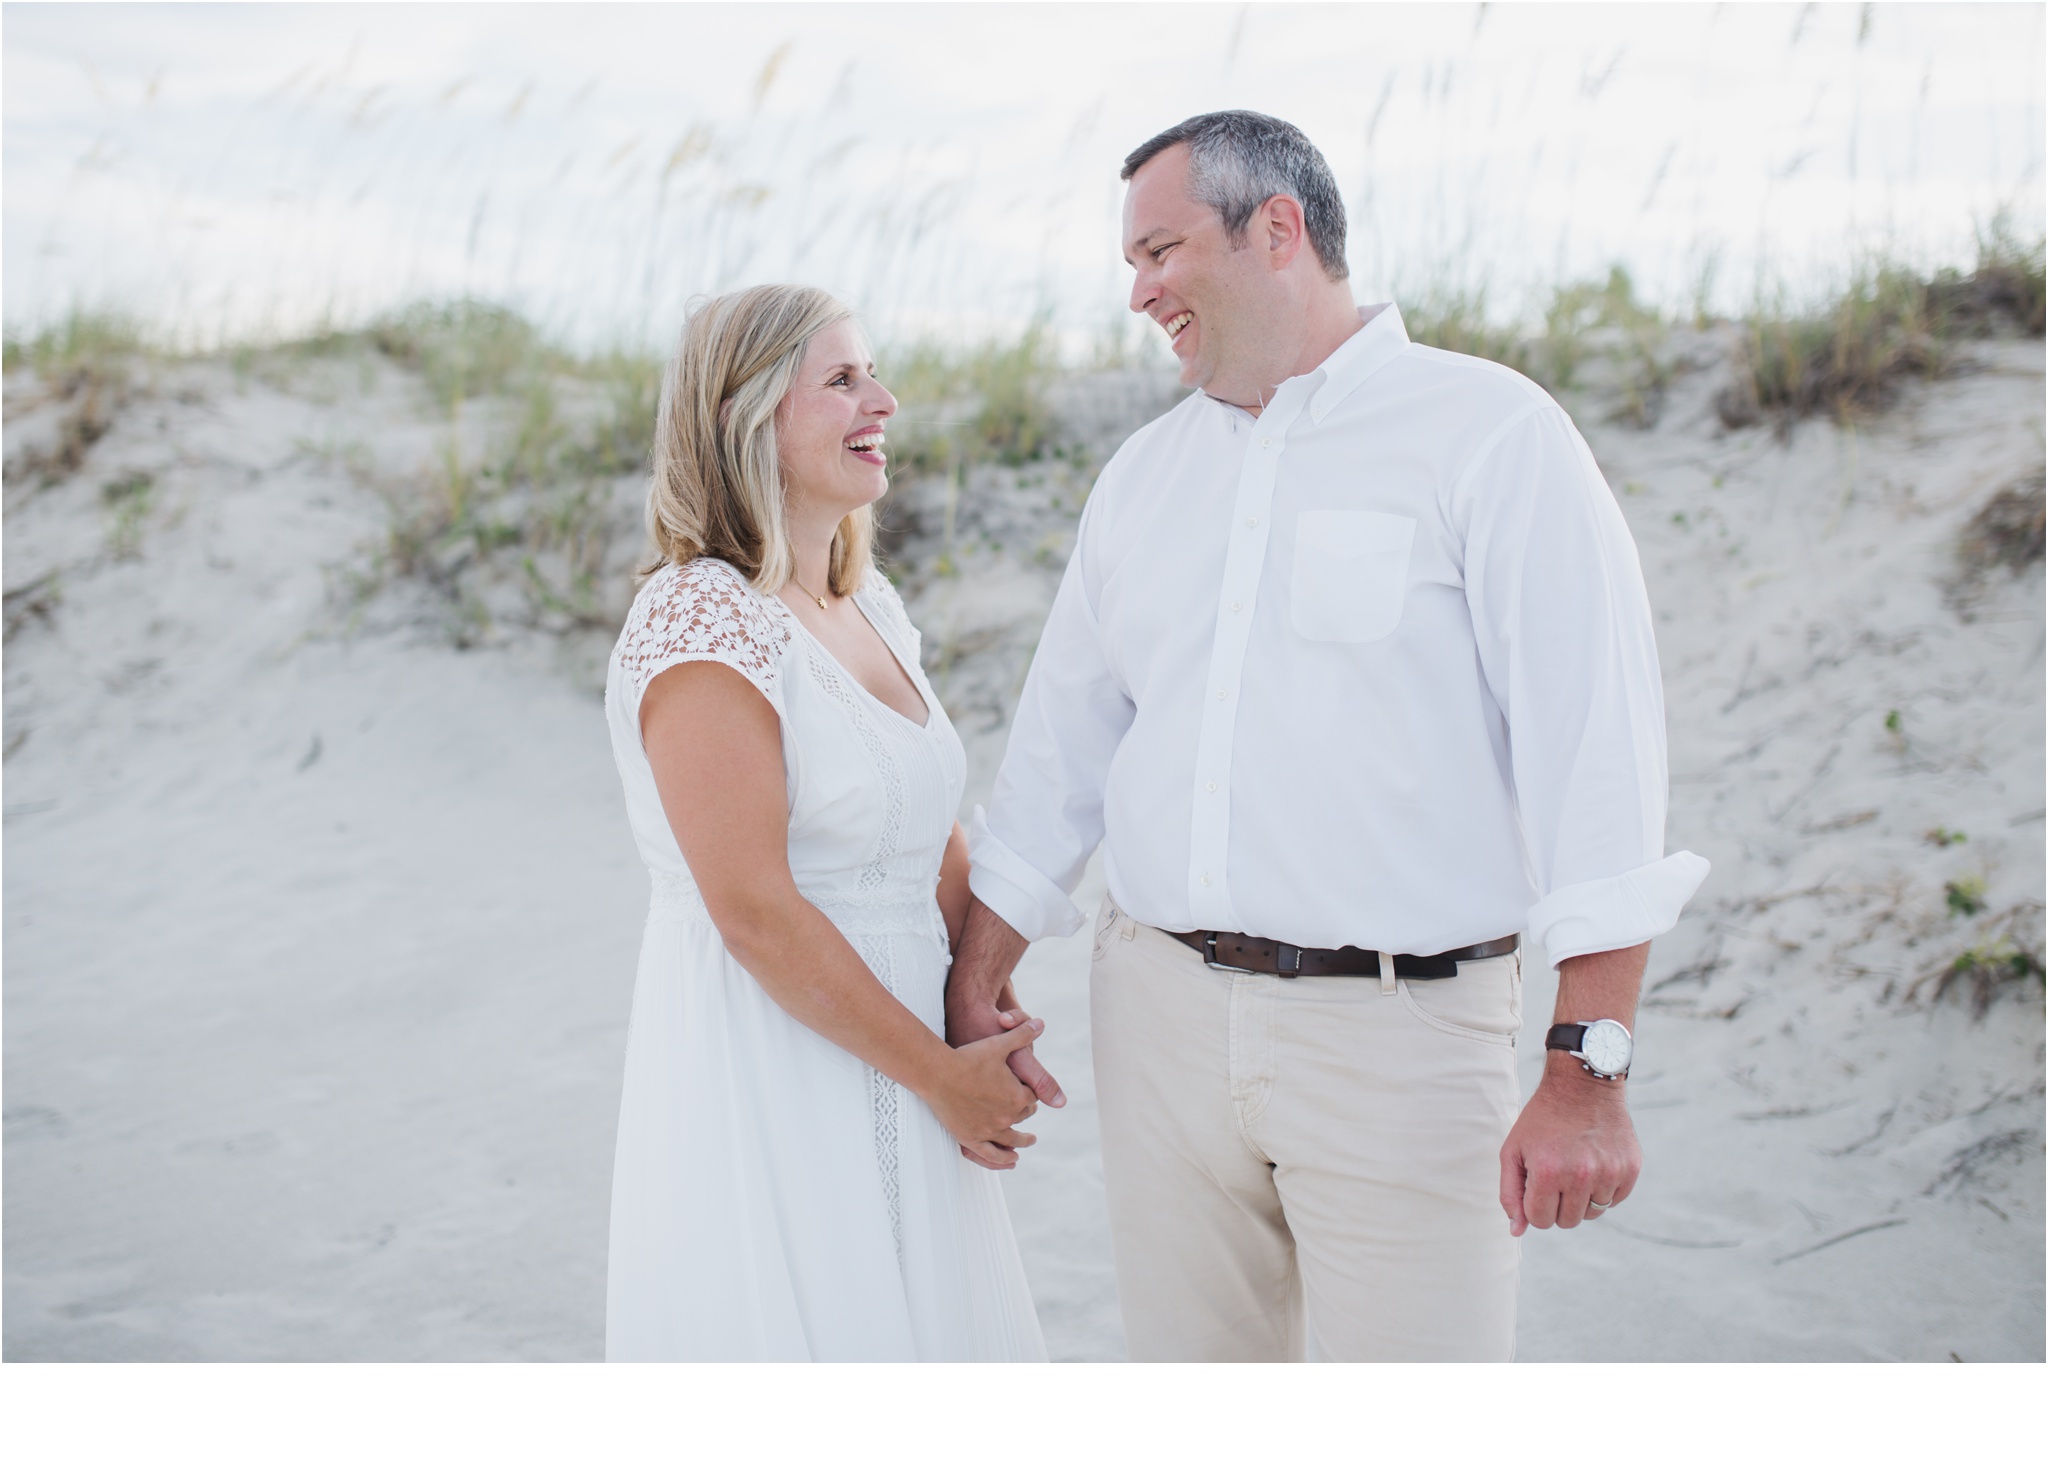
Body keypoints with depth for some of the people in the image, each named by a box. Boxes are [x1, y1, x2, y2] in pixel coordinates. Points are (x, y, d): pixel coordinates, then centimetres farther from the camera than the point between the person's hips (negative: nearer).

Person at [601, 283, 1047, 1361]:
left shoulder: (870, 605, 9)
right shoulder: (699, 626, -17)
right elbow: (756, 912, -21)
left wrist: (985, 1020, -4)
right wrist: (940, 1074, -13)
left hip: (888, 1089, 8)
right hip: (764, 1062, -8)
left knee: (915, 1328, 16)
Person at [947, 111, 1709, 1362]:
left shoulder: (1493, 435, -6)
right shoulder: (1145, 473, 13)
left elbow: (1597, 753, -12)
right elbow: (1063, 738, 17)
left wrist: (1590, 1073, -17)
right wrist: (978, 977, 15)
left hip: (1402, 1028, -5)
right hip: (1163, 1017, 5)